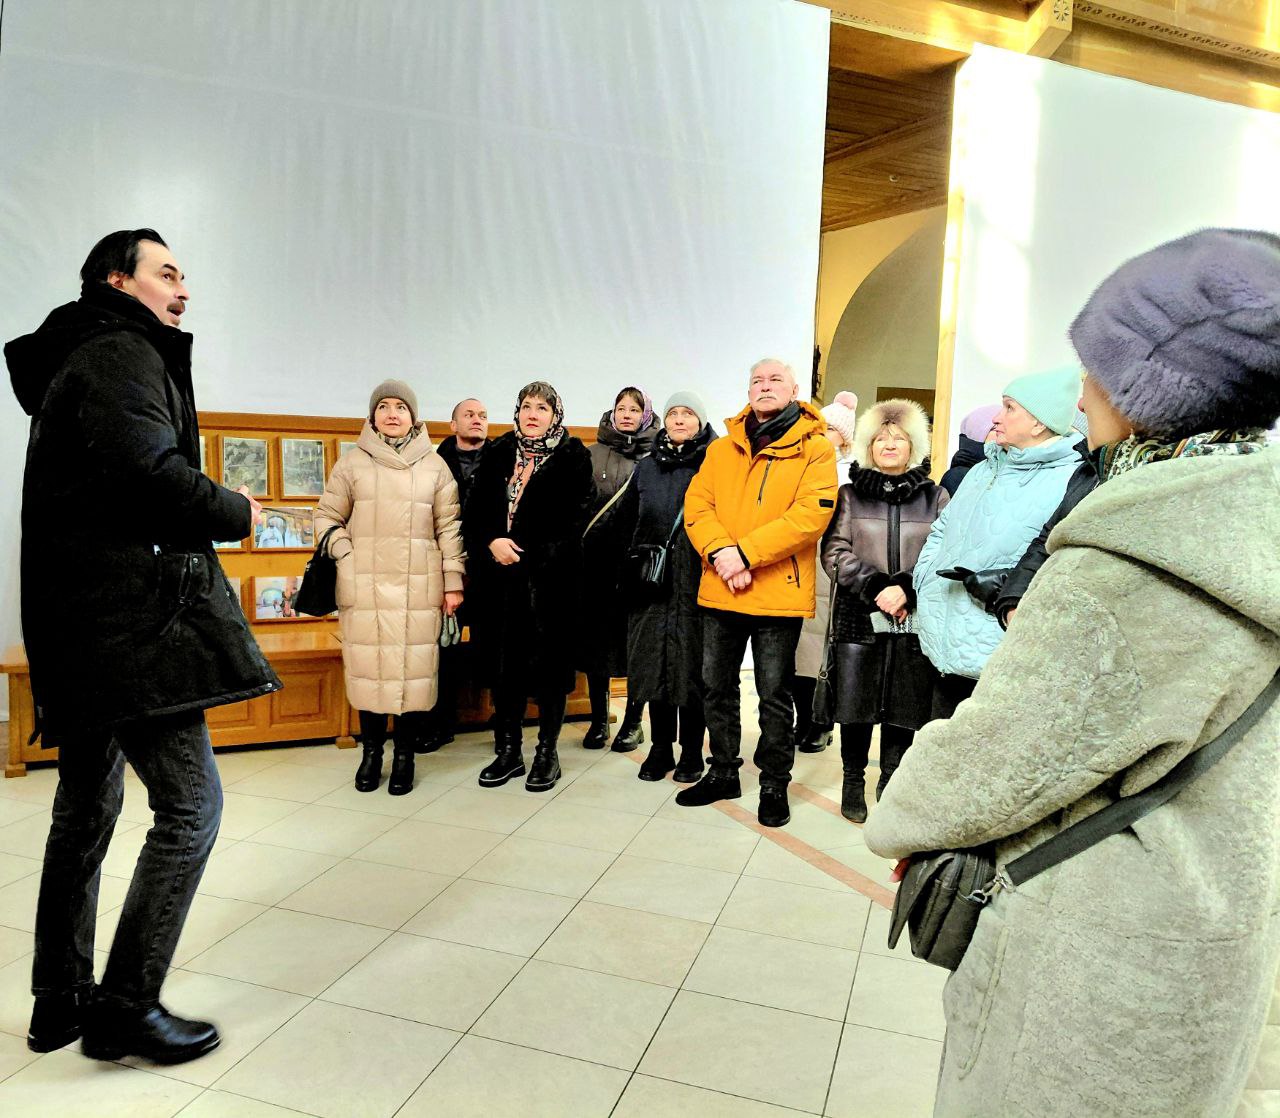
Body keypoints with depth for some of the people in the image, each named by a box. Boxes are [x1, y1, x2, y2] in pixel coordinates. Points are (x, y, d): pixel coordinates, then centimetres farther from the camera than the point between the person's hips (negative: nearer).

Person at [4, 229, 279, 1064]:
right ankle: (126, 1007, 5)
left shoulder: (78, 361, 23)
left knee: (88, 805, 18)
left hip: (82, 621, 11)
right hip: (130, 617, -11)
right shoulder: (122, 355, -8)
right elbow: (146, 470, -24)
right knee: (191, 804, -5)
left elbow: (100, 484, 18)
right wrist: (237, 513, -8)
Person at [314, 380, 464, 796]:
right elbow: (327, 518, 11)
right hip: (364, 586, 0)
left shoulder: (434, 465, 8)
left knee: (415, 666, -1)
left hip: (419, 586, 0)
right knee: (368, 665, 3)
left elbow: (449, 527, 6)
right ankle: (371, 750, 19)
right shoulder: (352, 463, 8)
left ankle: (404, 754, 13)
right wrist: (348, 558, -3)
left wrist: (453, 581, 1)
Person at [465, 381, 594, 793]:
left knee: (549, 660, 2)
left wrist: (526, 556, -13)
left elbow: (578, 517, -8)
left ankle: (547, 752, 15)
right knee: (503, 661, 6)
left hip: (551, 577, -3)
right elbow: (475, 511, 9)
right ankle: (508, 751, 18)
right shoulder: (497, 454, 13)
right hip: (500, 577, 4)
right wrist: (492, 542, -11)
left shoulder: (573, 457, 1)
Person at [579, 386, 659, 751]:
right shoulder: (594, 453, 11)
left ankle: (633, 721, 16)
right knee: (597, 636, 7)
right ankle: (598, 719, 20)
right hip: (598, 559, 2)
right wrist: (580, 541, -3)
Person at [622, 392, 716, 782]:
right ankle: (661, 748, 20)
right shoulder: (646, 467, 13)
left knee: (693, 665, 2)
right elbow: (628, 521, 16)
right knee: (656, 662, 7)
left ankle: (691, 752, 15)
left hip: (697, 584, -3)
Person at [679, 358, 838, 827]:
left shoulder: (815, 448, -2)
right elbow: (696, 505, 3)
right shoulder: (721, 449, 11)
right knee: (717, 686, 14)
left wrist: (745, 553, -20)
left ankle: (774, 783, 23)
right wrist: (720, 551, -16)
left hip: (778, 592, -4)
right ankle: (723, 773, 31)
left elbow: (812, 513, -15)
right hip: (719, 590, 5)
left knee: (774, 694, 6)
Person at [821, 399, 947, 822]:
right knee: (855, 707, 4)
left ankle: (891, 782, 20)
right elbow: (834, 552, 0)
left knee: (905, 708, 3)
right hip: (859, 617, 0)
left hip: (914, 622, 0)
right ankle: (853, 780, 22)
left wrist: (906, 588, -15)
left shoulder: (934, 497, 9)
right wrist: (875, 587, -13)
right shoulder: (850, 494, 9)